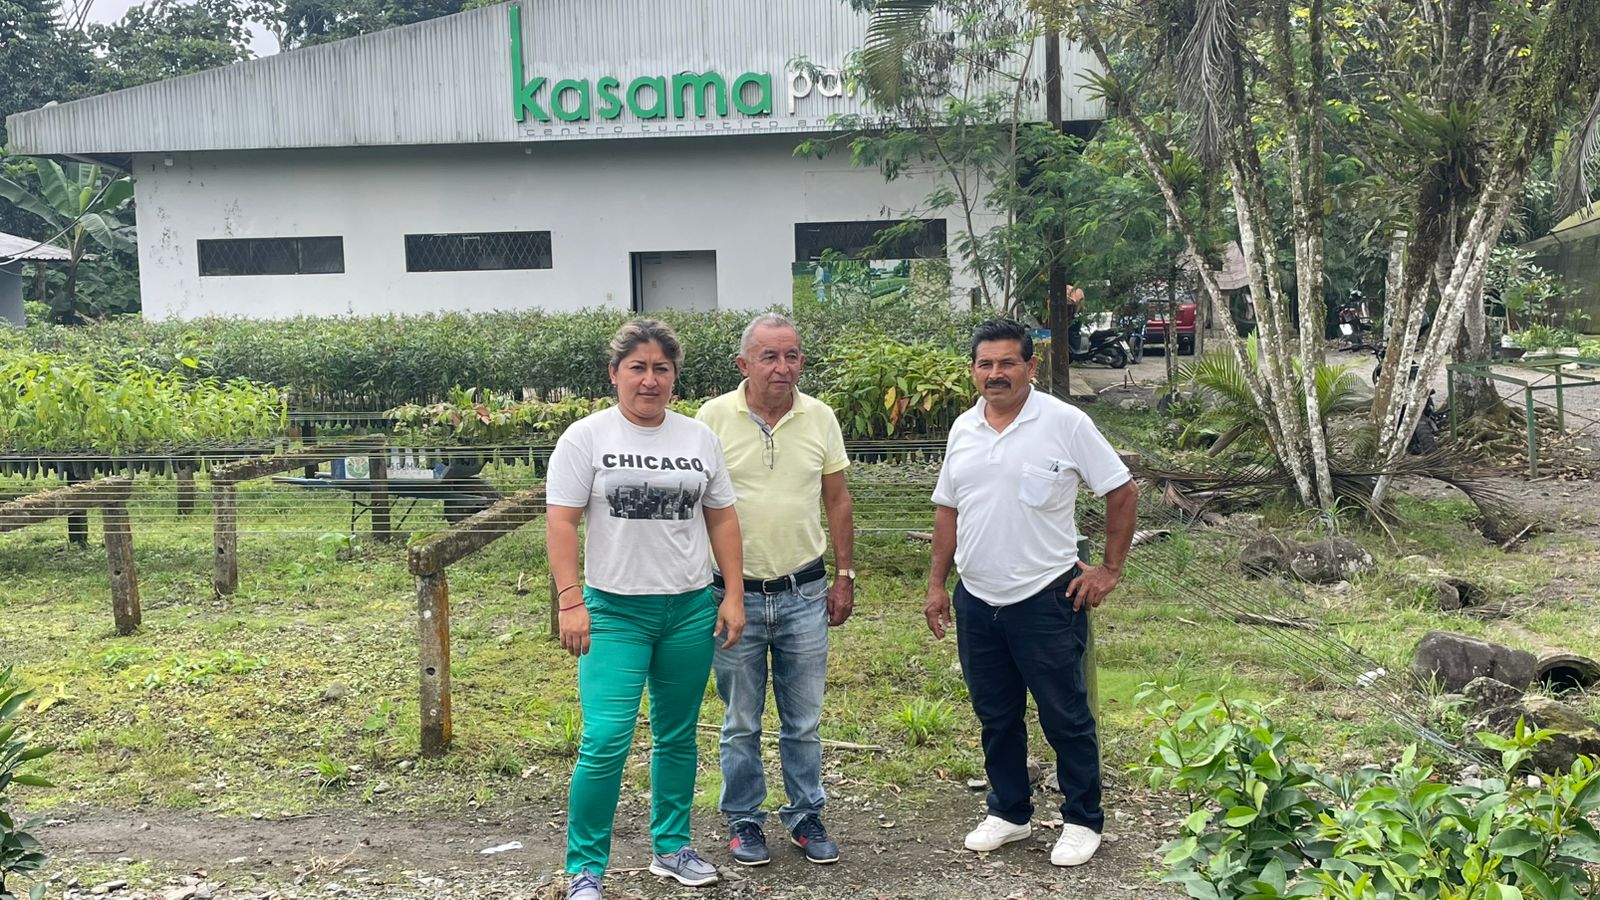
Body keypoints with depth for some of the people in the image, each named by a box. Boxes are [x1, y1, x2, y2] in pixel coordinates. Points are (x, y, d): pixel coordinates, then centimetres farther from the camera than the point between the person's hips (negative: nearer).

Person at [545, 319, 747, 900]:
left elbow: (722, 519, 11)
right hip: (615, 611, -4)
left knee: (678, 736, 13)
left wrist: (733, 595, 6)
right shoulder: (587, 438, -4)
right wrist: (570, 602, -14)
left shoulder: (699, 438, 8)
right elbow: (561, 523, -7)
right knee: (605, 742, -9)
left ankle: (671, 847, 30)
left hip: (691, 609, 4)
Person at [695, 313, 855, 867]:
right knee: (741, 722, 11)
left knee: (803, 720, 12)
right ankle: (743, 820, 26)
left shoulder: (820, 418, 0)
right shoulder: (714, 418, -7)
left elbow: (837, 500, 8)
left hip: (804, 593, 2)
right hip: (735, 594, -2)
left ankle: (805, 816, 28)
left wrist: (845, 576, 7)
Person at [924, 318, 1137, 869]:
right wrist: (937, 584, 11)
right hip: (976, 602, 5)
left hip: (1046, 600, -5)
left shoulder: (1065, 424, -10)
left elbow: (1122, 492, -5)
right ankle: (1009, 812, 32)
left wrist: (1110, 570, -5)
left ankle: (1082, 822, 21)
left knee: (1066, 718, 6)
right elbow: (947, 509, 14)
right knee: (996, 718, 16)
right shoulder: (963, 429, 7)